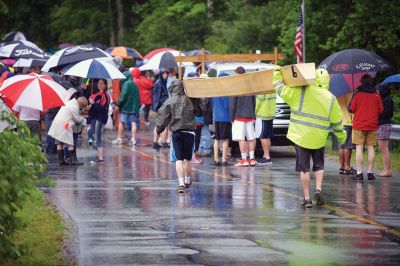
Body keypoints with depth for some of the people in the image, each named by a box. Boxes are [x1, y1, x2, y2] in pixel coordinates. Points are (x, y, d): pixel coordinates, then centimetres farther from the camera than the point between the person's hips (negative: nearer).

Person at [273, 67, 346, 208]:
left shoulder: (300, 92, -8)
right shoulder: (331, 99, 0)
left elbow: (281, 89, -4)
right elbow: (337, 121, 8)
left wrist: (277, 75, 12)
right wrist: (341, 136, 22)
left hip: (301, 137, -2)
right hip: (319, 139, 2)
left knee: (304, 168, 4)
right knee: (319, 165, 20)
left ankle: (307, 198, 3)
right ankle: (318, 189, 0)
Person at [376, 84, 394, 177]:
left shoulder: (387, 100, -12)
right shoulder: (383, 100, 18)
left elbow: (386, 113, -18)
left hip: (384, 126, -10)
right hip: (380, 126, 10)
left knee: (384, 149, -9)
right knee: (382, 149, 12)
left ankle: (388, 170, -8)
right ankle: (386, 169, 16)